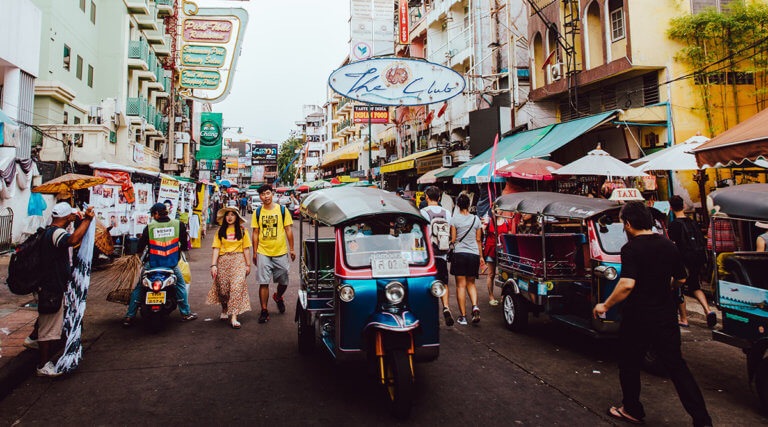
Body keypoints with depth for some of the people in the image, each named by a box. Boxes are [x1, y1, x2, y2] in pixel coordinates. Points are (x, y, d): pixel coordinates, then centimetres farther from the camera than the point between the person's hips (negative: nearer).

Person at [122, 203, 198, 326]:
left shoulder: (149, 227, -6)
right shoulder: (178, 225, -4)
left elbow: (141, 245, 0)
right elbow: (184, 244, 3)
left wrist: (139, 251, 22)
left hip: (152, 264, 0)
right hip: (172, 264, 1)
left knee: (138, 287, 16)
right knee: (181, 285, 20)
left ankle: (129, 317, 15)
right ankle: (186, 313, 20)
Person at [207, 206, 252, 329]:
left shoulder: (242, 230, 8)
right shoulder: (220, 231, 10)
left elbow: (246, 249, 7)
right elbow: (216, 249, 4)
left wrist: (248, 265, 4)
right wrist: (213, 265, -4)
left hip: (238, 260, -1)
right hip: (223, 261, 1)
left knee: (237, 286, -13)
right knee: (222, 288, 3)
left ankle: (234, 317, -13)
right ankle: (224, 309, 33)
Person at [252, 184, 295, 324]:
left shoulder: (282, 210, 1)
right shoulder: (257, 212, 4)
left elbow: (288, 230, 4)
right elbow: (255, 233, 8)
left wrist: (291, 249, 2)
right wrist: (254, 252, 5)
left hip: (280, 252, 0)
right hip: (263, 253, 0)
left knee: (283, 282, 9)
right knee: (263, 283, -3)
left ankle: (278, 297, 40)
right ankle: (264, 311, 7)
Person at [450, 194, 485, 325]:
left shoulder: (454, 218, -3)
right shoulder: (476, 219, 6)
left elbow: (453, 239, -5)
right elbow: (478, 240, 9)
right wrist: (481, 257, 16)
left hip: (459, 254, -3)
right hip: (474, 254, 3)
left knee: (461, 285, 2)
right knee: (471, 283, 16)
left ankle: (463, 316, 2)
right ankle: (475, 306, -7)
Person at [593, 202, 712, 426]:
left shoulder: (631, 248, -16)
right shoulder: (669, 245, 3)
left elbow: (627, 284, -26)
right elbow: (680, 279, 15)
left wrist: (605, 305, -16)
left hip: (638, 319, -5)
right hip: (666, 317, 5)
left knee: (629, 365, 13)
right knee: (677, 366, 12)